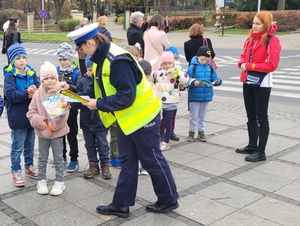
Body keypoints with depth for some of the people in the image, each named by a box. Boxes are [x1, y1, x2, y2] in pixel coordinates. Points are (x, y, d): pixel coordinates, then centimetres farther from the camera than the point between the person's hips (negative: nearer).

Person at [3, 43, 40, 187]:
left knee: (30, 145, 19)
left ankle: (29, 167, 35)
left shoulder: (31, 73, 4)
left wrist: (35, 92, -22)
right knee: (17, 147, 4)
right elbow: (10, 94, -20)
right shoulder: (9, 75, -11)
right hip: (18, 117, -5)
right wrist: (27, 92, -28)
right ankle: (16, 172, 18)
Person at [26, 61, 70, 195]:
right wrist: (40, 122, -15)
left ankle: (59, 182, 19)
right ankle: (42, 181, 27)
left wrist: (52, 125, -25)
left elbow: (63, 113, -15)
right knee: (42, 158, 14)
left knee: (58, 158, 8)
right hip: (42, 131, 3)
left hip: (57, 131, -3)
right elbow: (31, 112, 0)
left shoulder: (61, 93, -10)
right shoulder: (38, 93, -1)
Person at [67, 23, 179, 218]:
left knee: (151, 160, 5)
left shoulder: (117, 60, -28)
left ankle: (169, 200, 24)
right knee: (127, 161, 14)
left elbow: (127, 96, -31)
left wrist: (99, 104, -24)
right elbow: (100, 87, 10)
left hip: (142, 115, -9)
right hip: (127, 117, 10)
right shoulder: (102, 58, 3)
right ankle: (121, 204, 24)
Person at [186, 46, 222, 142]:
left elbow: (214, 80, 5)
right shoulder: (192, 67, -10)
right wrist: (193, 83, -30)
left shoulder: (210, 68, 3)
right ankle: (191, 132, 19)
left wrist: (218, 81, -16)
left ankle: (201, 132, 27)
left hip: (206, 96, 4)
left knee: (202, 116, 16)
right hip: (194, 96, -4)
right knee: (194, 116, 6)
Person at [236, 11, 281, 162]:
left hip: (262, 84, -8)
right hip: (248, 82, 8)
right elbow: (243, 56, 17)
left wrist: (250, 66, -18)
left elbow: (272, 65, -19)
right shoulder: (250, 38, 9)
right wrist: (242, 64, -6)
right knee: (251, 116, 15)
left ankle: (261, 152, 6)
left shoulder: (273, 41, -14)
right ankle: (252, 146, 28)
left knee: (261, 118, -1)